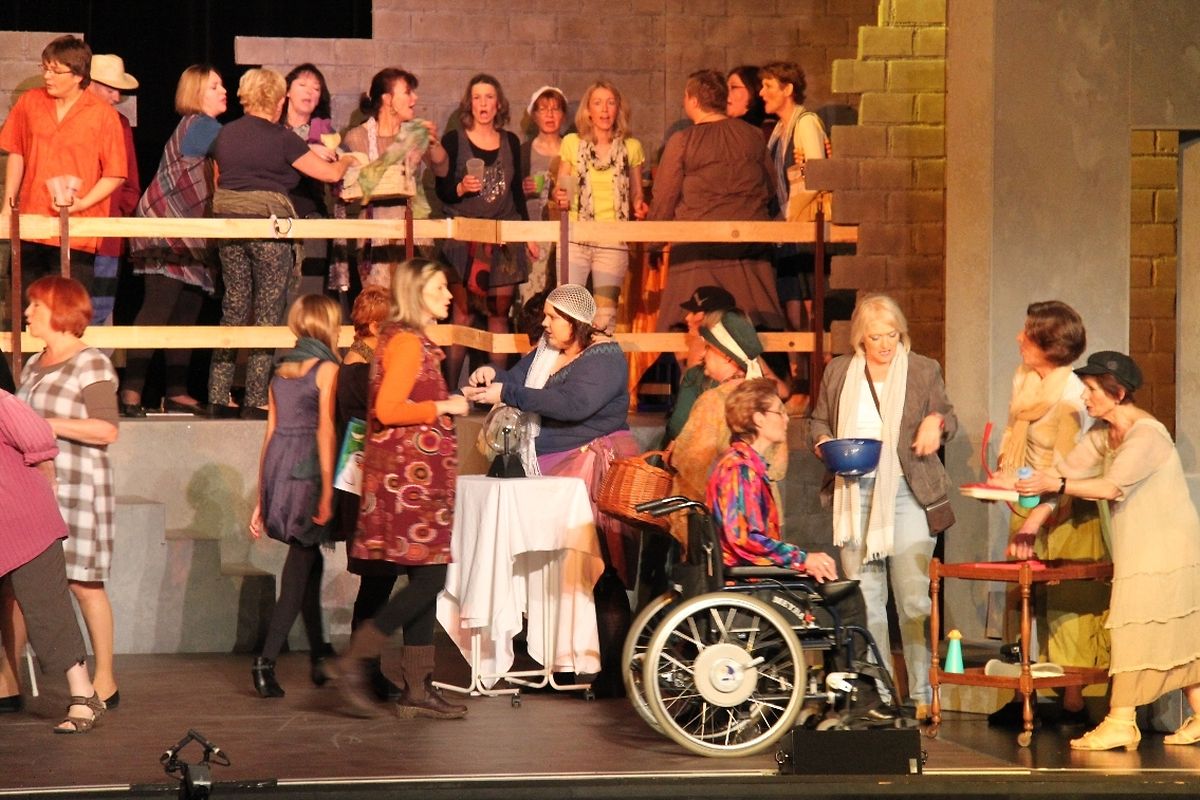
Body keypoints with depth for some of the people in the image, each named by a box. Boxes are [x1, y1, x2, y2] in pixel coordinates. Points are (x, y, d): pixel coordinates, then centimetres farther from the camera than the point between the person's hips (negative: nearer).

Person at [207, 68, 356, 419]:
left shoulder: (225, 134, 10)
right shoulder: (280, 138, -6)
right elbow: (331, 174, -1)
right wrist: (346, 160, 20)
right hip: (268, 222, -6)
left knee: (233, 309, 11)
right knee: (267, 313, 0)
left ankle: (218, 397, 9)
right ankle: (256, 401, -2)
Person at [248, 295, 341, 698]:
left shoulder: (281, 368, 14)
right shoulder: (325, 368, -5)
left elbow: (271, 432, 15)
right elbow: (325, 430, -12)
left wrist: (262, 497, 17)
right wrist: (328, 491, -14)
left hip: (277, 467, 6)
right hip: (308, 469, -6)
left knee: (308, 559, 17)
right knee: (300, 567, -3)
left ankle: (319, 655, 23)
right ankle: (266, 660, -13)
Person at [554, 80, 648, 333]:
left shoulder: (631, 147, 8)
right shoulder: (572, 143, 7)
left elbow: (636, 196, 15)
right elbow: (560, 190, 13)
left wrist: (639, 207, -7)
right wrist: (560, 198, -10)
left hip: (613, 243, 1)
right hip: (575, 239, -1)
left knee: (605, 316, -3)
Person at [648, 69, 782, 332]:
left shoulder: (682, 142, -7)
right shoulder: (751, 137, 7)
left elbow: (664, 200, -3)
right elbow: (770, 187, 16)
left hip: (700, 245, -4)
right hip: (751, 244, 4)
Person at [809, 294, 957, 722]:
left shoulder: (923, 371, 5)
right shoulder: (838, 372, 10)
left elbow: (948, 416, 14)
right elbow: (819, 421, 19)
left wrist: (936, 423, -9)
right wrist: (823, 442, -3)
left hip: (907, 494, -3)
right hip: (854, 494, 3)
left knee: (914, 598, -5)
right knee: (864, 599, 6)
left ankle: (922, 694, 1)